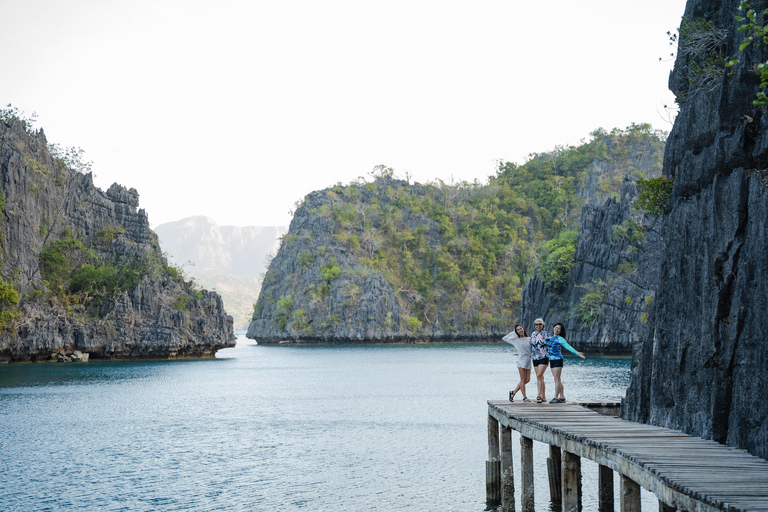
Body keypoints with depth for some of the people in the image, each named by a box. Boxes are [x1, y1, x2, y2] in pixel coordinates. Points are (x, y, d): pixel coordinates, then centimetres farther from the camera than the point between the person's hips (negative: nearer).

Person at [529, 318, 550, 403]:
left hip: (544, 357, -5)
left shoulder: (546, 334, 0)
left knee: (539, 376, -18)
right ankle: (543, 397, 11)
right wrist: (531, 354, 12)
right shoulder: (533, 334, 12)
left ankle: (539, 396, -19)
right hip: (535, 358, 5)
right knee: (540, 378, 7)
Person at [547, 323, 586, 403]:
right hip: (551, 360, 7)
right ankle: (562, 398, 11)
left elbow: (568, 347, -16)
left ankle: (555, 398, -8)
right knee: (557, 380, 8)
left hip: (557, 359, -7)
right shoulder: (550, 338, 14)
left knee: (557, 379, -8)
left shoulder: (560, 339, -7)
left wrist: (577, 353, -26)